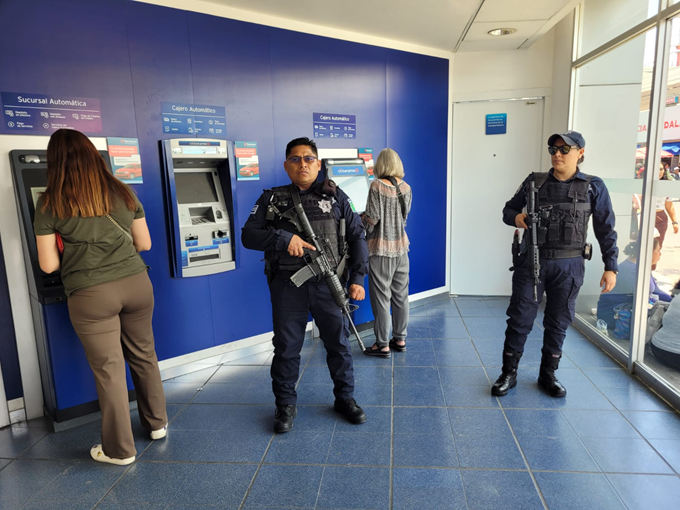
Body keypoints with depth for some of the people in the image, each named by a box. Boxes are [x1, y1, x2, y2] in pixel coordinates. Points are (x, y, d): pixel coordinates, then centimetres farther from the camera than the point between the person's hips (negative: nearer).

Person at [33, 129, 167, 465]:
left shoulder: (49, 204, -3)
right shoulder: (123, 193, 5)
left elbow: (48, 265, -1)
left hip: (91, 296, -3)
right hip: (136, 284, 3)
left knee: (109, 369, 8)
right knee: (144, 355, 20)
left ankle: (120, 450, 23)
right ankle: (157, 423, 37)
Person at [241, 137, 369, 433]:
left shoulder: (335, 197, 6)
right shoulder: (272, 199, 5)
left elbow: (357, 236, 6)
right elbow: (248, 236, -1)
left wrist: (357, 278, -1)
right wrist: (284, 238, -17)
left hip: (328, 283, 1)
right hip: (287, 286, 0)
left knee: (339, 343, 11)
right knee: (286, 347, 9)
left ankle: (345, 398, 32)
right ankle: (286, 405, 28)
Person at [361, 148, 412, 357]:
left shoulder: (377, 186, -14)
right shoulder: (406, 187, 3)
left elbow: (372, 218, -15)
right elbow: (405, 215, 9)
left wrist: (361, 219, 5)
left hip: (381, 248, -6)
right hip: (401, 246, 6)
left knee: (381, 297, 1)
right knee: (400, 295, 13)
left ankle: (382, 345, 8)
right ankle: (400, 339, 24)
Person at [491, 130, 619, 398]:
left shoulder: (594, 187, 1)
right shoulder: (534, 182, 3)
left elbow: (606, 230, 2)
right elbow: (508, 209, 11)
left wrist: (610, 267, -2)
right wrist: (516, 218, -13)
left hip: (568, 266, 0)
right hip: (531, 261, 0)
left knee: (558, 322, 11)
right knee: (519, 319, 2)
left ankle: (548, 375, 27)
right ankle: (508, 373, 16)